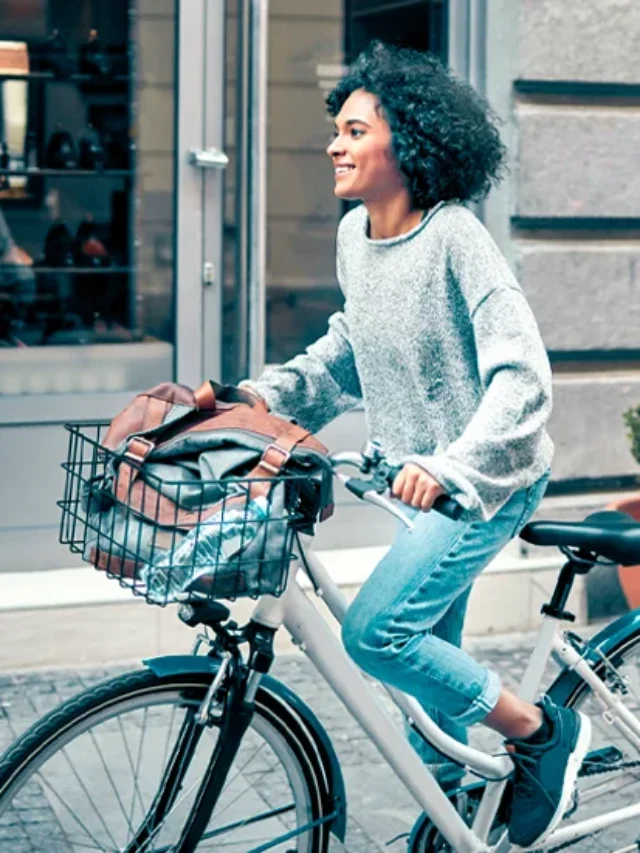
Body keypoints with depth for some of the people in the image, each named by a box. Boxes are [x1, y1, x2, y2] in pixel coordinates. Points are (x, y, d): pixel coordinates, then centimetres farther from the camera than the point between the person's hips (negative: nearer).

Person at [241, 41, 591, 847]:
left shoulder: (454, 238, -21)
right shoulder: (354, 234, 1)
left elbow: (521, 375, -27)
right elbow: (346, 353, 16)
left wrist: (450, 466, -37)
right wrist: (263, 395, 3)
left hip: (489, 480, -7)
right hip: (424, 478, 8)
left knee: (375, 633, -17)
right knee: (429, 656, 15)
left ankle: (541, 732, 1)